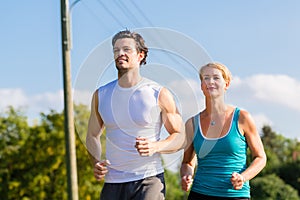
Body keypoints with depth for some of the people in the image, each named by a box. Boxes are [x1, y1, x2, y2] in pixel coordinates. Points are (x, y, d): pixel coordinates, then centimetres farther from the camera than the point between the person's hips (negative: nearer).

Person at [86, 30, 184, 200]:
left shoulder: (159, 94, -2)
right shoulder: (101, 95, 8)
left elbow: (180, 136, 2)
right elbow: (93, 135, 18)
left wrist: (155, 146, -17)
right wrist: (96, 162, -1)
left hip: (149, 180, -4)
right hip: (113, 182, 4)